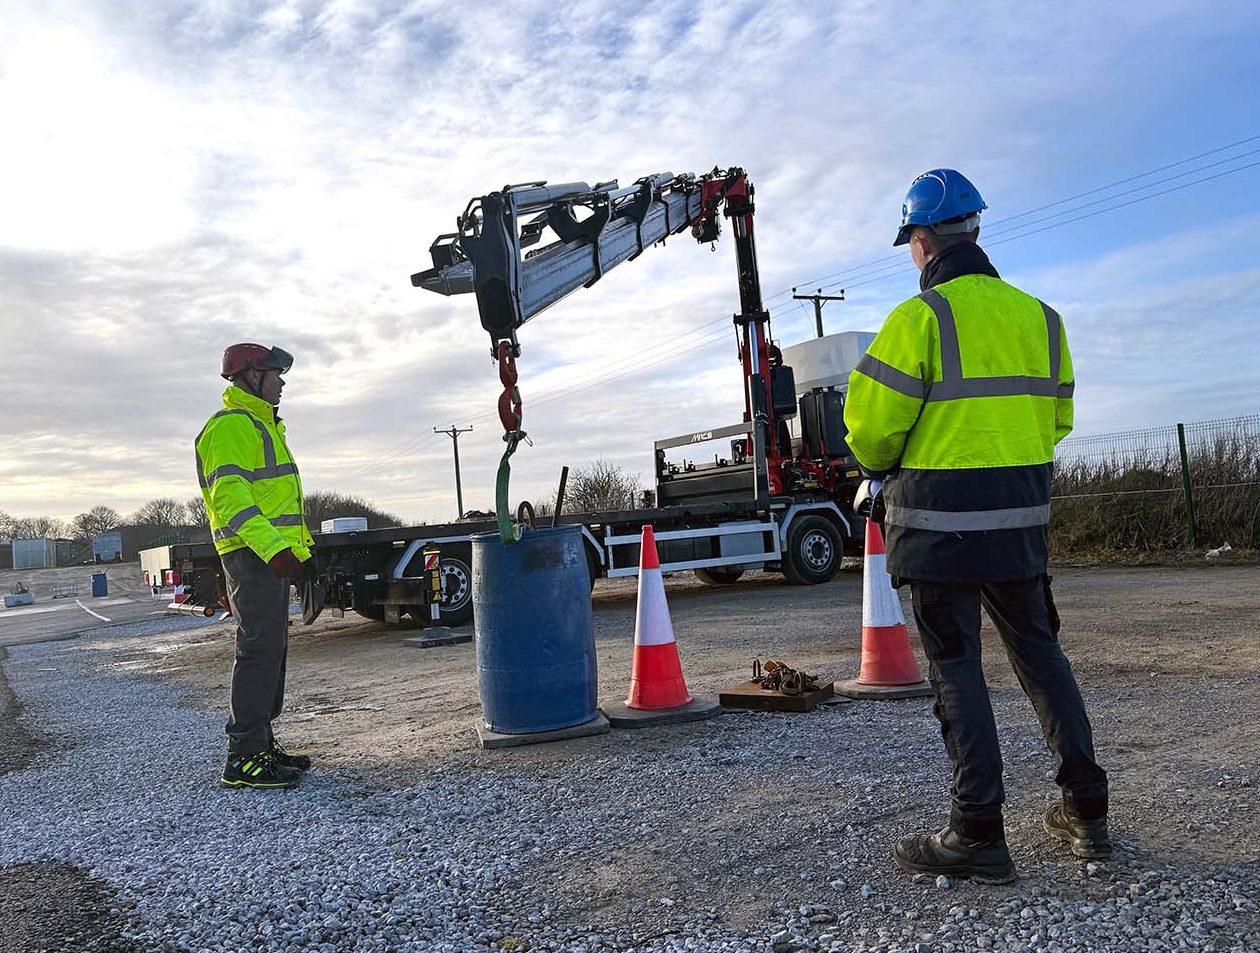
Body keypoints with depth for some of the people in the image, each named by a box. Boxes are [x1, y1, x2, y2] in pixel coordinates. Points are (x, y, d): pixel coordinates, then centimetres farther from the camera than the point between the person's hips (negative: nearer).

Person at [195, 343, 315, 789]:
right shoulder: (230, 425, -10)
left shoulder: (259, 425, 24)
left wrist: (293, 548, 26)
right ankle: (243, 759, -10)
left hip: (271, 554, 11)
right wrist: (272, 546, -32)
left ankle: (261, 743, 21)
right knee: (259, 649, -12)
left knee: (271, 649, 13)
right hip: (254, 554, -11)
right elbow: (230, 494, -22)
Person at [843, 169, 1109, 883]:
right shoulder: (1039, 315, 10)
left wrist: (881, 469, 9)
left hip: (940, 521, -6)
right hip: (1022, 513, 7)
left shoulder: (920, 317, -12)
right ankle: (1087, 810, 24)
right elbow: (1057, 418, 14)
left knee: (956, 667, 1)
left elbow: (872, 424, -12)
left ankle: (979, 833, 6)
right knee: (1038, 650, 17)